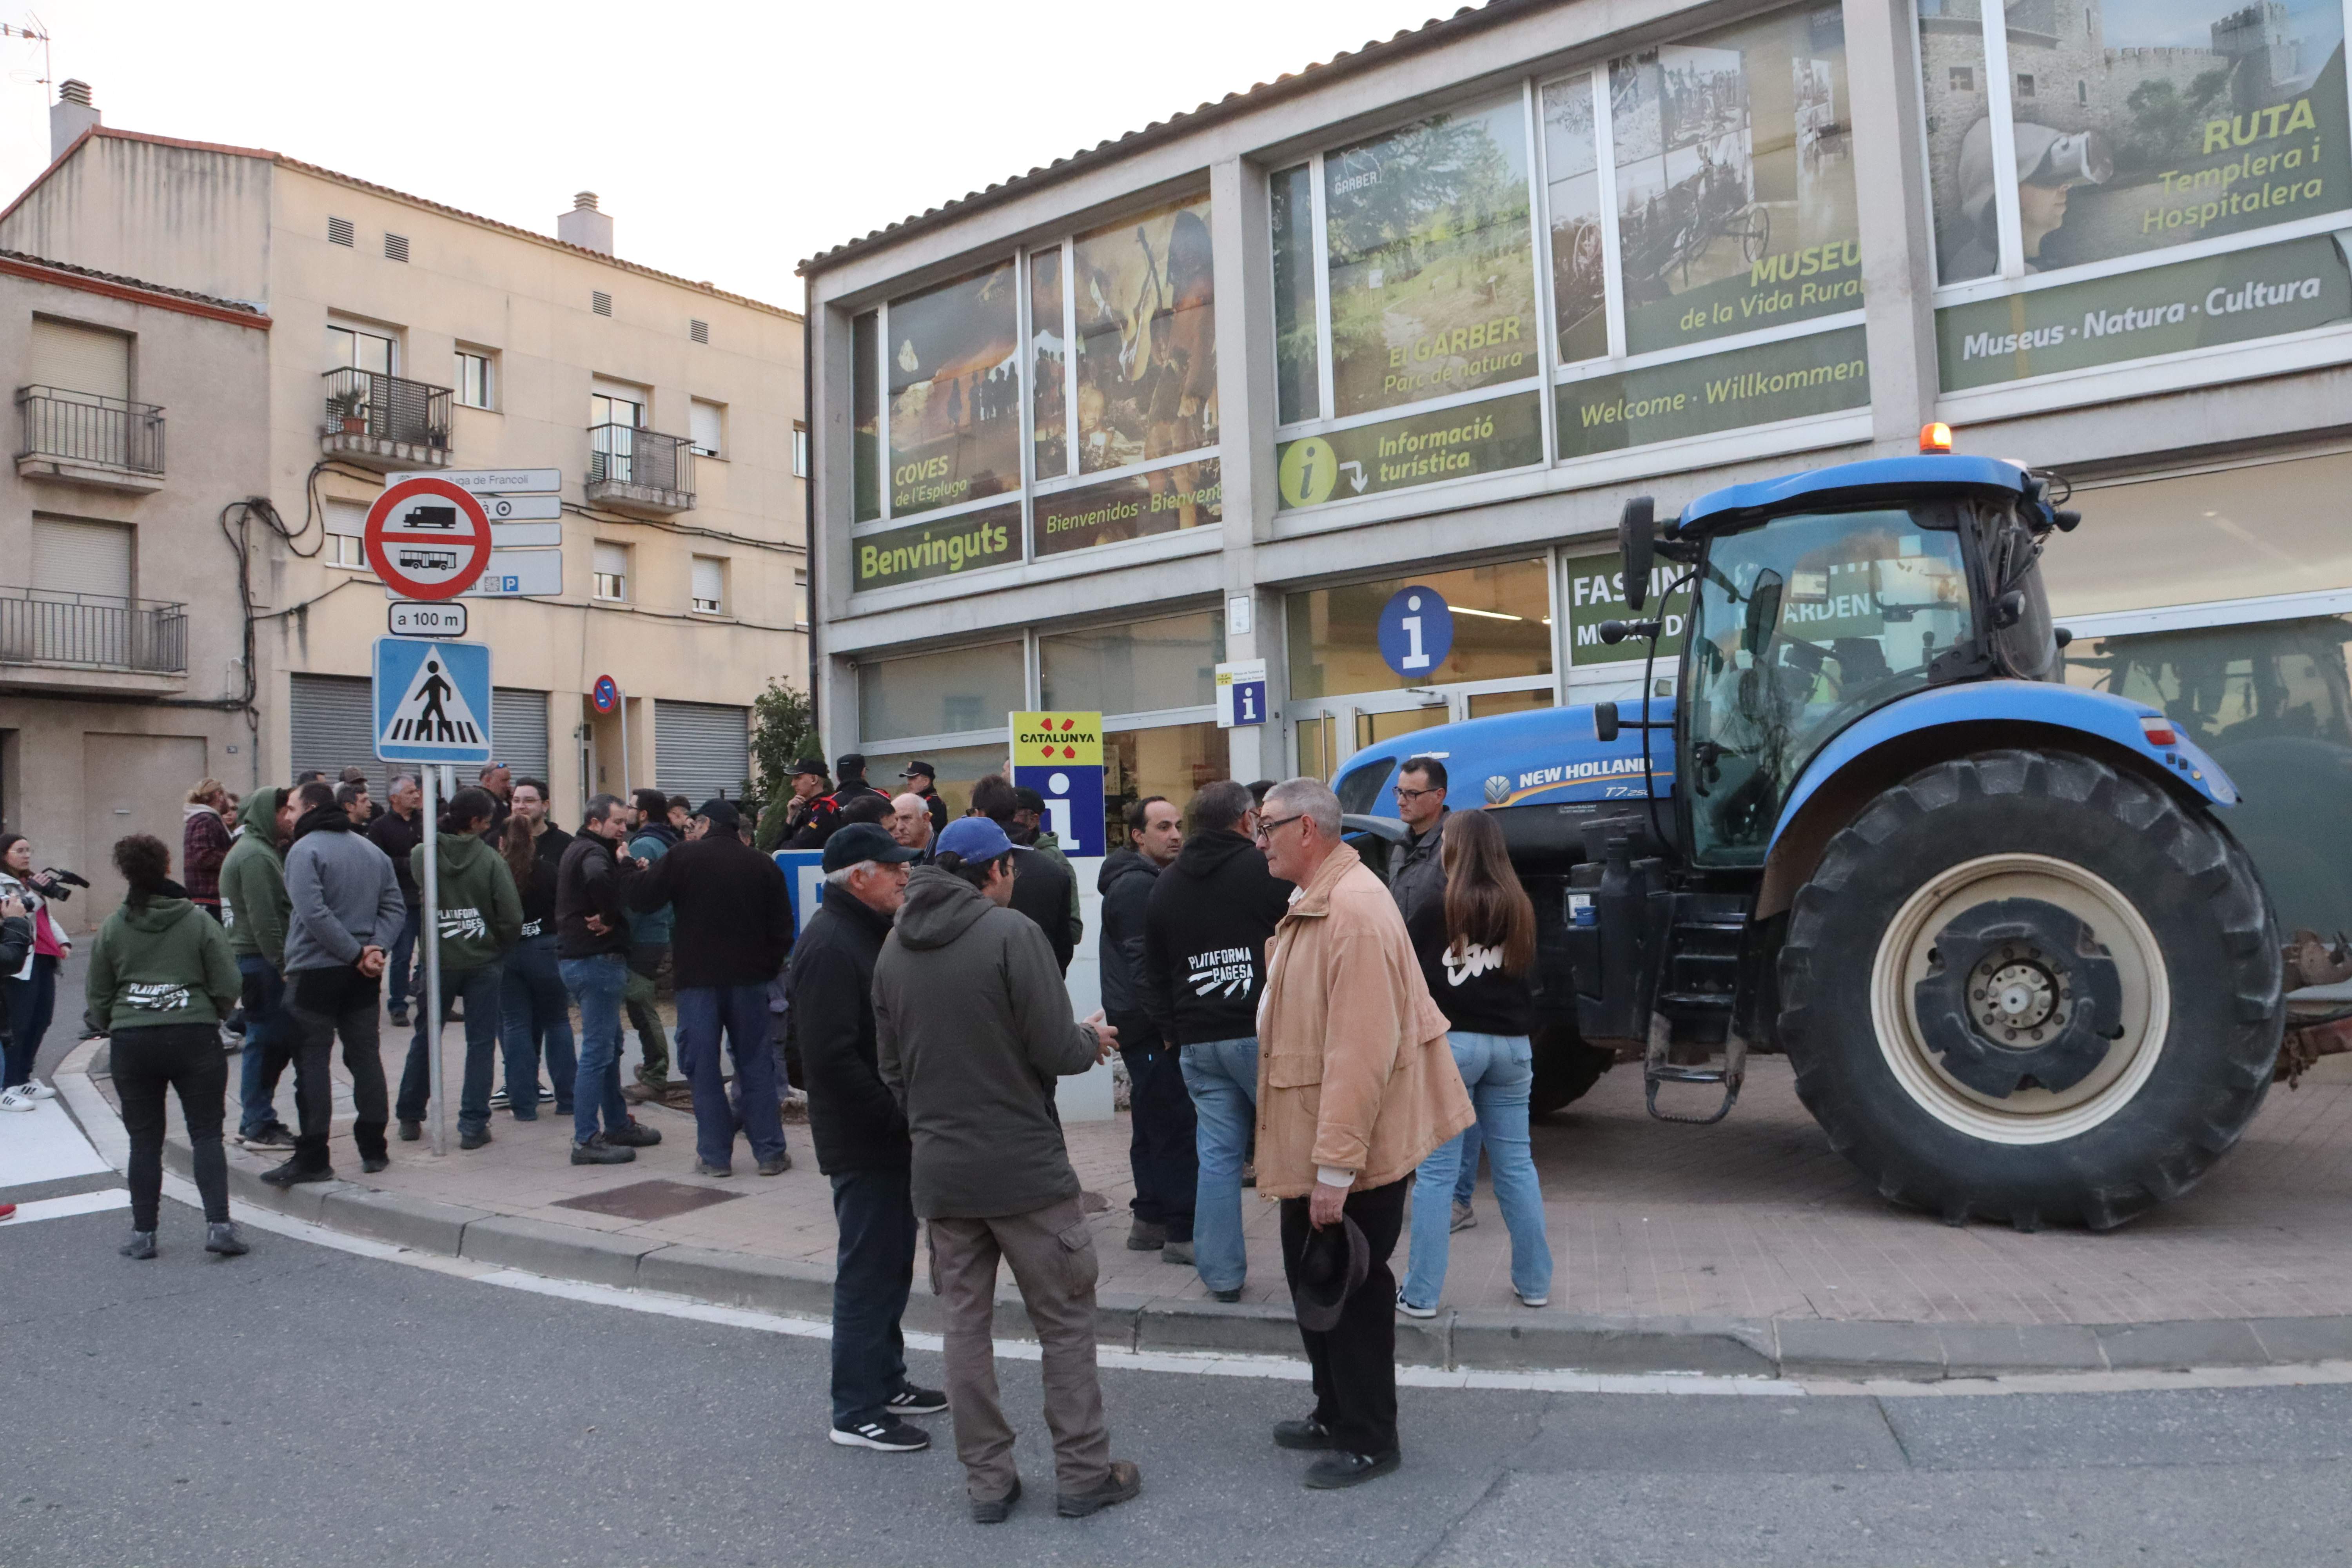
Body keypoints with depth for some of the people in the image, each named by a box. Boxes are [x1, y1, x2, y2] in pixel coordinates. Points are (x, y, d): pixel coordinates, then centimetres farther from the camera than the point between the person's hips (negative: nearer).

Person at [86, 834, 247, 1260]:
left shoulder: (111, 929, 3)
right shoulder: (200, 922, -3)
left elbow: (98, 999, 7)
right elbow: (228, 987, -4)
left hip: (130, 1044, 2)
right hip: (194, 1037, -2)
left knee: (144, 1140, 10)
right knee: (206, 1134, 3)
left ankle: (143, 1233, 14)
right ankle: (218, 1224, -6)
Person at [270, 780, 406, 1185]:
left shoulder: (305, 850, -10)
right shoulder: (371, 850, 12)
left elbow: (313, 913, -21)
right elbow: (395, 906, 5)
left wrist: (356, 953, -17)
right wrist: (376, 948, -5)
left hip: (316, 970, -6)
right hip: (362, 974, 6)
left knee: (312, 1061, -1)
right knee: (365, 1056, 11)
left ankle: (312, 1158, 1)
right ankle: (374, 1148, 17)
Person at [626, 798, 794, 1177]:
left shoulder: (683, 857, -5)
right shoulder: (763, 864, 4)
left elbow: (640, 898, -2)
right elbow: (782, 927, 3)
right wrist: (769, 966, 14)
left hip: (697, 976, -2)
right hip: (749, 977, 2)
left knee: (702, 1066, 6)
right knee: (755, 1063, 9)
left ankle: (715, 1155, 8)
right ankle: (770, 1153, 10)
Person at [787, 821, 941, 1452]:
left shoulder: (871, 931, 13)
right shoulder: (830, 944, -21)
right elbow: (831, 1056, -27)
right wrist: (896, 1114, -22)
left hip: (890, 1135, 10)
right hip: (862, 1140, -10)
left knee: (891, 1263, 19)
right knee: (868, 1270, 0)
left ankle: (885, 1381, 34)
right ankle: (857, 1412, 13)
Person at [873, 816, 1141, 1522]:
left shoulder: (894, 948, 5)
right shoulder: (1011, 932, -15)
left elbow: (891, 1066, 11)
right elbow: (1058, 1051, -17)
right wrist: (1092, 1038, 4)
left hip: (939, 1169, 6)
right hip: (1025, 1166, -5)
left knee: (965, 1323, 14)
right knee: (1065, 1319, 9)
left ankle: (987, 1479, 22)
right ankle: (1083, 1473, 18)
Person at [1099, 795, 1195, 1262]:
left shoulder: (1150, 881, 18)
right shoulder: (1136, 885, -15)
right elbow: (1143, 962, -20)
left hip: (1150, 1026, 11)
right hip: (1151, 1027, -11)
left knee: (1154, 1125, 15)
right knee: (1176, 1125, -9)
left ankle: (1150, 1221, 23)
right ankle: (1182, 1231, -6)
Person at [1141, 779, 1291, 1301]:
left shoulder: (1166, 884, 13)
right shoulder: (1265, 869, -5)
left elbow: (1155, 972, 18)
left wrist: (1171, 1031, 22)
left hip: (1198, 1041, 5)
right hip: (1262, 1034, -5)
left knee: (1217, 1154, 8)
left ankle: (1222, 1274, 12)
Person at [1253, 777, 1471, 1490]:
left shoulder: (1356, 911, -25)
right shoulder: (1313, 904, 10)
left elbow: (1361, 1052, -29)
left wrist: (1336, 1167, -27)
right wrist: (1314, 1158, 19)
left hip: (1351, 1153, -10)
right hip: (1314, 1143, 10)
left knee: (1350, 1292, 5)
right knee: (1312, 1280, 21)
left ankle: (1368, 1441, 24)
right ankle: (1334, 1414, 38)